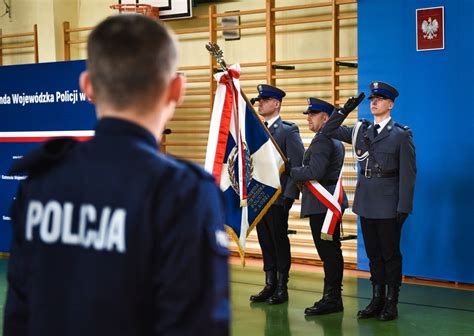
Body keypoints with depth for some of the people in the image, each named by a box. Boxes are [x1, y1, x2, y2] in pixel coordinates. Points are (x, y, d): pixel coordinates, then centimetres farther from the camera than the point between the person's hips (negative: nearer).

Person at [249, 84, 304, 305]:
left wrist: (289, 195, -16)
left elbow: (298, 164, -11)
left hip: (278, 196, -6)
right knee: (265, 242, 11)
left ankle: (282, 288, 10)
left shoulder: (288, 130, -7)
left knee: (279, 241, 1)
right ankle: (269, 285, 20)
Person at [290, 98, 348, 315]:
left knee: (328, 252, -7)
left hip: (321, 203, -11)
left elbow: (315, 172, -24)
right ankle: (334, 297, 18)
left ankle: (331, 299, -4)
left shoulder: (322, 139, -14)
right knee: (332, 251, 12)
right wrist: (303, 180, 15)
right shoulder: (336, 139, 18)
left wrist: (291, 172, -10)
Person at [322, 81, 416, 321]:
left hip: (388, 205, -5)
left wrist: (404, 208, -12)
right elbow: (328, 130, 14)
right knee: (373, 254, 11)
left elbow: (408, 173, -7)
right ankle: (377, 300, 20)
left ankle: (391, 303, 12)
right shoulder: (361, 130, 9)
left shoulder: (401, 135, -5)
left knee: (390, 254, 3)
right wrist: (345, 110, 1)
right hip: (366, 202, 5)